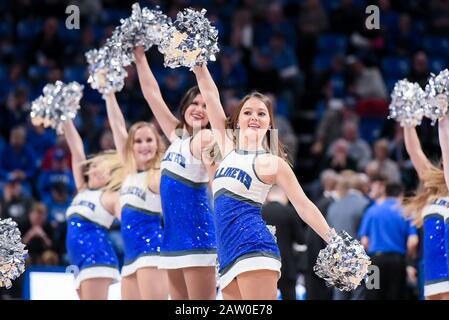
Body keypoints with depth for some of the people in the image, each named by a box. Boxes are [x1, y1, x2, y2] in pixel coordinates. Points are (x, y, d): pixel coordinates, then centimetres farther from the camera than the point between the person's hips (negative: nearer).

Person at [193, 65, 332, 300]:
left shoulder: (272, 162, 4)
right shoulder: (228, 150, 18)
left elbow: (304, 206, 5)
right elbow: (211, 96, 18)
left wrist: (336, 244, 1)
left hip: (254, 246, -6)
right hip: (228, 255, 6)